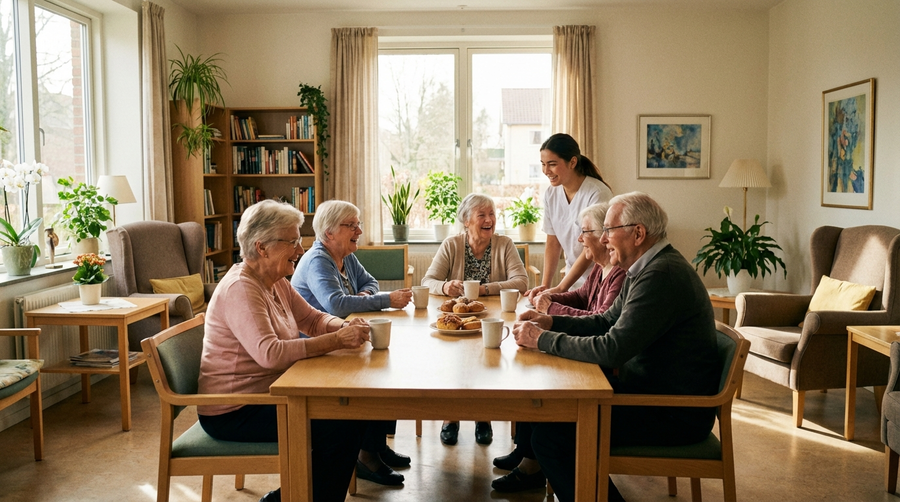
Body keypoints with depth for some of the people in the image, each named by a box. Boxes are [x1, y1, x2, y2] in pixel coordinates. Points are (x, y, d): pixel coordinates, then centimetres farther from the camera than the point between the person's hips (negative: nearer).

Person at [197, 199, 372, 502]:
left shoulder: (277, 282, 7)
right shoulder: (240, 289, -22)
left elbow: (313, 319, 12)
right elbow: (269, 353, -33)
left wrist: (345, 326, -10)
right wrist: (337, 340, -31)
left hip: (268, 392, 10)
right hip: (233, 413, -9)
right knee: (342, 426, -17)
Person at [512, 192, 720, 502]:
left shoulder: (662, 275, -23)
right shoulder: (649, 268, 10)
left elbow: (612, 349, -28)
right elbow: (608, 321, 17)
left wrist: (543, 340, -18)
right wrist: (551, 322, 3)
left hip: (675, 417, -10)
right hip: (649, 391, 10)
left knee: (549, 435, -16)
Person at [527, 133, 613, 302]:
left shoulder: (597, 194, -18)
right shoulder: (551, 194, 1)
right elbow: (553, 243, 5)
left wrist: (560, 288, -19)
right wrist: (545, 285, -7)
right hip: (573, 281, 5)